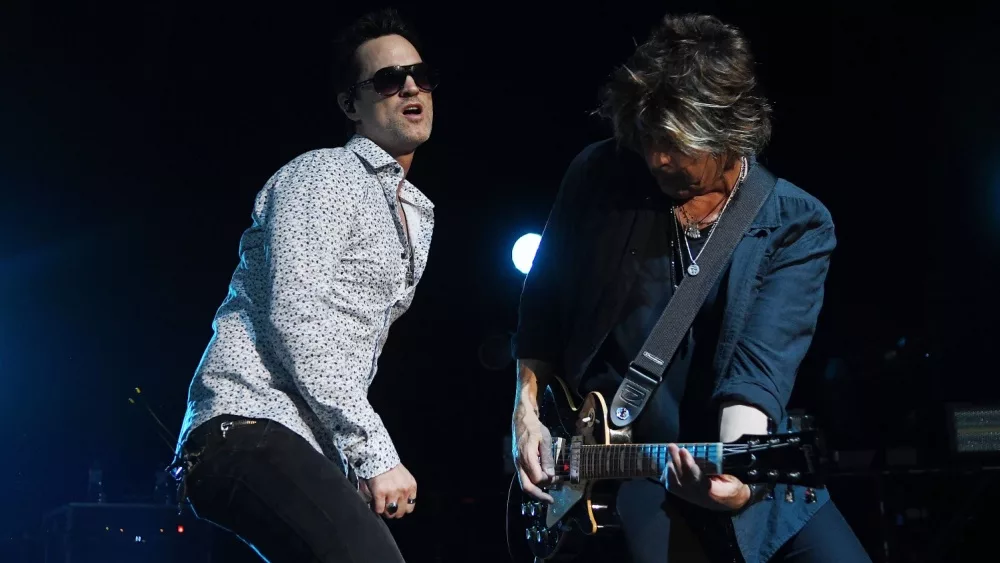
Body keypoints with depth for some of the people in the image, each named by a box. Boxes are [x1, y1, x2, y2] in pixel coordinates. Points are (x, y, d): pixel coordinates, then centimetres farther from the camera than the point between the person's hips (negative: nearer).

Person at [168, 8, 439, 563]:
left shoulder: (416, 216, 24)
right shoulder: (323, 174, -4)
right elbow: (296, 318, -16)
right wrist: (376, 453, -18)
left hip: (319, 450, 10)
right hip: (252, 426, -10)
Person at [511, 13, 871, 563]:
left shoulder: (797, 226, -9)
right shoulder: (598, 176, -4)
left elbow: (762, 363, -21)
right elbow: (543, 301, 9)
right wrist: (527, 407, 0)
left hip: (746, 465, 0)